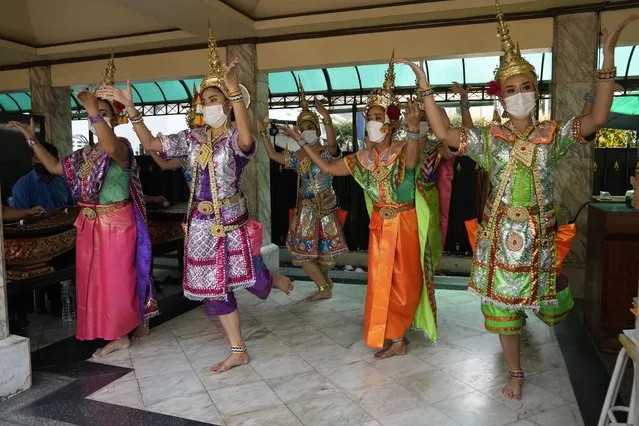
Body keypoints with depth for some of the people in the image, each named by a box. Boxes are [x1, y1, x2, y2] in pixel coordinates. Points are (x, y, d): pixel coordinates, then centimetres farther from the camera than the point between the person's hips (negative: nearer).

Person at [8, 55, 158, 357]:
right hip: (90, 225, 8)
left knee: (117, 279, 1)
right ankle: (118, 336, 21)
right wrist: (32, 138, 19)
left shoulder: (122, 146, -11)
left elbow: (111, 148, -36)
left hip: (117, 224, -8)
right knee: (95, 280, 10)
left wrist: (94, 111, -40)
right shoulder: (85, 154, 13)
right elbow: (54, 166, 23)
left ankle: (123, 332, 19)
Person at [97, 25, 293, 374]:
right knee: (213, 285, 10)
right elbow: (151, 144, 5)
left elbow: (247, 140, -34)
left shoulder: (235, 138, -9)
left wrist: (235, 90, -44)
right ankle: (238, 351, 23)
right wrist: (130, 109, -6)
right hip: (201, 224, 6)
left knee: (251, 278, 1)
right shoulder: (193, 138, 7)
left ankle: (274, 281, 41)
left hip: (231, 220, -5)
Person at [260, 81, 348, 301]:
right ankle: (324, 285, 22)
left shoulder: (327, 152, -7)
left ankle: (323, 279, 26)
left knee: (324, 249, 4)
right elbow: (273, 155, 10)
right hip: (305, 207, 5)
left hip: (326, 206, -5)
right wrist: (264, 133, 2)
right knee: (302, 251, 7)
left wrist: (327, 119, -44)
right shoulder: (297, 156, 7)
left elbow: (332, 143, -30)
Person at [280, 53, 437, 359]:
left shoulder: (402, 150, -14)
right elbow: (328, 168, 9)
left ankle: (395, 335, 25)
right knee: (382, 280, 8)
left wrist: (414, 128, -58)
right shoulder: (362, 158, 1)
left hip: (404, 223, -4)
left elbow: (411, 162, -39)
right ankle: (396, 338, 23)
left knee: (403, 279, 6)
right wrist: (301, 141, 7)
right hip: (379, 224, 5)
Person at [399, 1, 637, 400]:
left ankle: (535, 304, 54)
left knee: (551, 308, 14)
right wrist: (424, 85, -15)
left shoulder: (553, 133, -1)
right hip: (500, 234, 0)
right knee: (502, 306, 8)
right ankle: (516, 372, 28)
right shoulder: (490, 138, -1)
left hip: (540, 233, 0)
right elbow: (444, 133, -11)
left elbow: (597, 118, -16)